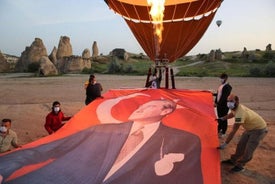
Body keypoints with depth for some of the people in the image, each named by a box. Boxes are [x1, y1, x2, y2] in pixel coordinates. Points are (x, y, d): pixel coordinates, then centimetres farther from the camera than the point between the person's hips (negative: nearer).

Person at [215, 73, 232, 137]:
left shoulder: (228, 87, -15)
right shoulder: (221, 85, 11)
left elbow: (224, 97, -21)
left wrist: (218, 103, -22)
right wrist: (216, 102, 8)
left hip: (224, 105, -7)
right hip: (219, 105, 7)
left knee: (224, 119, 3)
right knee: (219, 118, 17)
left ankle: (223, 133, 15)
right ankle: (219, 130, 32)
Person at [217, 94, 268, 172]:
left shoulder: (240, 113, -39)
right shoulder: (235, 107, -10)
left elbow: (233, 131, -38)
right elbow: (231, 114, 19)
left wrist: (225, 144, -35)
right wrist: (222, 118, 13)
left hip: (259, 129, -9)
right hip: (250, 128, 9)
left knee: (248, 150, -5)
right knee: (241, 145, 14)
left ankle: (240, 165, 13)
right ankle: (233, 160, 28)